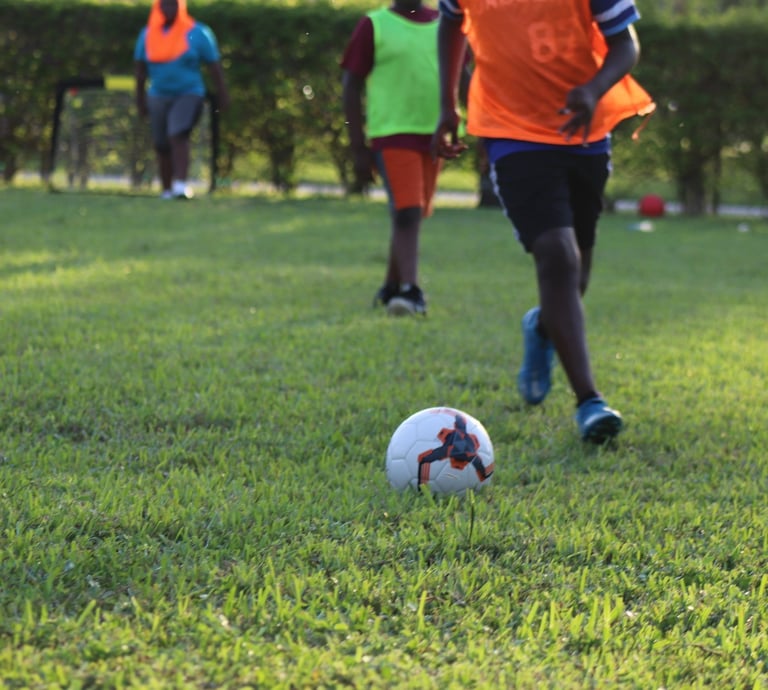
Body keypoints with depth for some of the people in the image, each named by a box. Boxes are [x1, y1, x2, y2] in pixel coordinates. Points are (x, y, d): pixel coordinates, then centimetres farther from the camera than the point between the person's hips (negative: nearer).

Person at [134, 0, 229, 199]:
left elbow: (214, 64, -2)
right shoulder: (148, 34, 3)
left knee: (178, 136, -25)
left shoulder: (196, 33, -7)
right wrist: (140, 98, 11)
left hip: (189, 95, -4)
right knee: (162, 146, 5)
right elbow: (140, 67, 10)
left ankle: (181, 185, -34)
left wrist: (222, 94, -2)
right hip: (159, 98, 4)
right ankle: (167, 190, 16)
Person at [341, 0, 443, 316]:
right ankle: (411, 292, -20)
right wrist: (358, 148, -7)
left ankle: (391, 288, 27)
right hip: (393, 136, -5)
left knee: (415, 214, 13)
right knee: (406, 213, -16)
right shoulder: (373, 25, -2)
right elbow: (351, 86, -2)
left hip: (434, 135, 5)